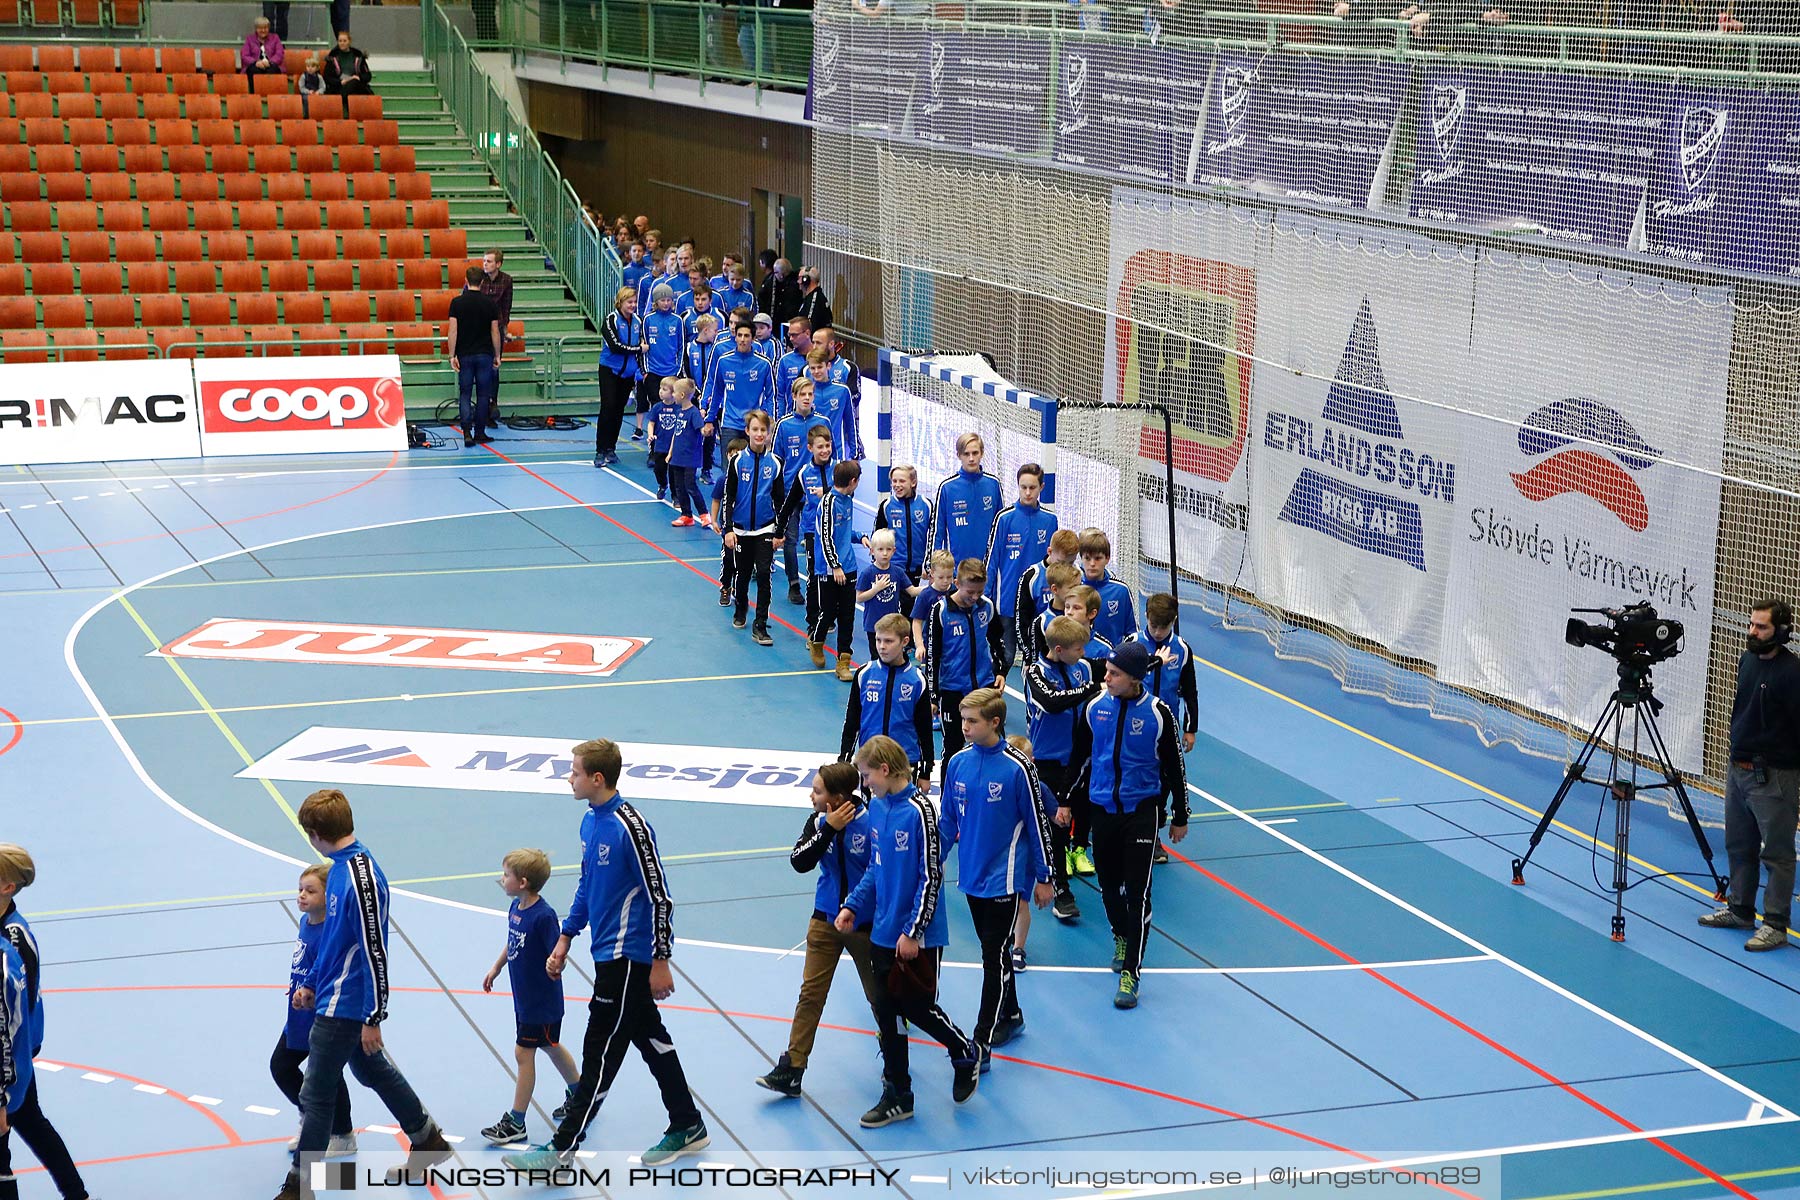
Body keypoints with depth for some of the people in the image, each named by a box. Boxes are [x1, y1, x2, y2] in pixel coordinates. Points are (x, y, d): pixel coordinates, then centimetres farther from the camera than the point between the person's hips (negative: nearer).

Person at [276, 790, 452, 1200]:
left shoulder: (362, 878, -25)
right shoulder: (341, 867, 4)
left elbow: (374, 950, -23)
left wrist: (372, 1019, -19)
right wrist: (311, 983, 21)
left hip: (344, 1008, -10)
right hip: (334, 996, 10)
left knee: (316, 1096, -1)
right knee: (373, 1071, 24)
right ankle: (427, 1140, 39)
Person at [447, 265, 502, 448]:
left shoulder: (457, 302, -5)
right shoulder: (489, 303, -2)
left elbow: (453, 330, -8)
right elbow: (495, 331, 1)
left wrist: (452, 355, -4)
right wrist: (497, 355, 10)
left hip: (465, 355, 0)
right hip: (485, 355, 0)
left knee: (465, 394, 3)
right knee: (483, 394, 8)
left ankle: (467, 432, -11)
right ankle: (480, 432, 10)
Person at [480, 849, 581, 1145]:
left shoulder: (544, 916, -26)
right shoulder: (516, 907, 1)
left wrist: (554, 965, -42)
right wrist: (496, 968, 24)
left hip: (542, 1001, -9)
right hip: (524, 997, 9)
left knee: (523, 1053, -2)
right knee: (551, 1047, 22)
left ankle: (515, 1122, 8)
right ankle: (578, 1094, 41)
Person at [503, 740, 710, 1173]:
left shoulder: (630, 826, -20)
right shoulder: (590, 820, 7)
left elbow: (660, 896, -18)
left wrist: (661, 962, -17)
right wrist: (566, 938, 17)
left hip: (627, 957, -9)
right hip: (609, 953, 9)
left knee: (601, 1053, -2)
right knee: (650, 1039, 17)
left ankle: (563, 1147, 3)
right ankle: (687, 1128, 28)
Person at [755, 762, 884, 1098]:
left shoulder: (872, 823, -18)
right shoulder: (819, 820, -5)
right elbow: (799, 862, -15)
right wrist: (829, 828, -24)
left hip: (865, 922, -3)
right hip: (825, 919, 3)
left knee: (879, 995, 12)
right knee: (811, 993, 1)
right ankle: (791, 1070, 2)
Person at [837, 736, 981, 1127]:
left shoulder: (919, 810, -17)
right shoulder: (877, 807, 6)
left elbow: (932, 876, -16)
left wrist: (913, 931, -16)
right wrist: (853, 906, 6)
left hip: (918, 938, -7)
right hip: (883, 934, 7)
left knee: (918, 1007, 2)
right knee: (886, 1012, 9)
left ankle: (966, 1056, 29)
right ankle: (896, 1097, 19)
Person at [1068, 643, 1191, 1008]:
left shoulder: (1158, 713, -9)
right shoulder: (1094, 707, -1)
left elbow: (1174, 767, 0)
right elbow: (1078, 758, 11)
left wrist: (1180, 817, 4)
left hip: (1142, 810, -3)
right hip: (1102, 809, 3)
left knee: (1137, 891, -6)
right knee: (1107, 883, 12)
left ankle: (1131, 971, 0)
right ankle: (1121, 938, 41)